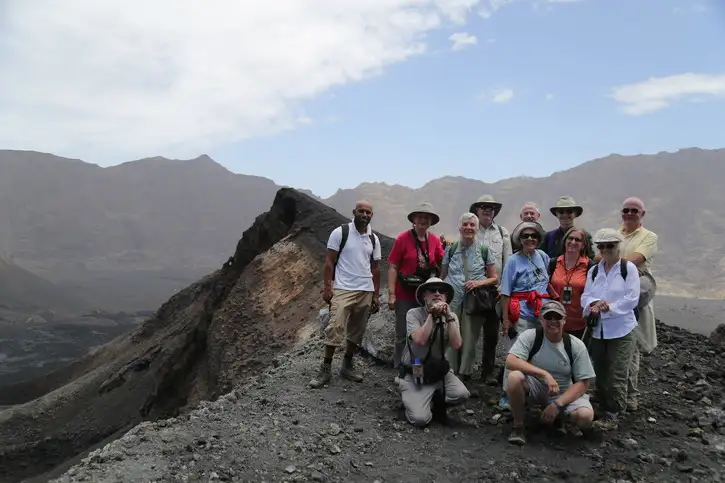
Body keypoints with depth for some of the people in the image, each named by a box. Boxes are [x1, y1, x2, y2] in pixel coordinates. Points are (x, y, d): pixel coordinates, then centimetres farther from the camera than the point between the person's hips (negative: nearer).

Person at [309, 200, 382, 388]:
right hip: (343, 290, -5)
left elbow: (375, 268, 14)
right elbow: (329, 262, -4)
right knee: (335, 328, -11)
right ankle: (325, 370, -2)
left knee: (357, 331, 9)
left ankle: (347, 366, 22)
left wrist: (376, 295, 12)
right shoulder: (340, 232, -4)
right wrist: (327, 287, -12)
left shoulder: (374, 239, 9)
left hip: (366, 291, 5)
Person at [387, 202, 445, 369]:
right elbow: (393, 267, -8)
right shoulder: (403, 239, -9)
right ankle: (400, 368, 23)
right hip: (405, 296, -4)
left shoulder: (435, 240, 4)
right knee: (403, 335, 7)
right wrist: (391, 294, -14)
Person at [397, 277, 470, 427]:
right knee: (420, 419, -21)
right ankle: (412, 397, 13)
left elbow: (456, 345, -16)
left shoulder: (451, 316, 0)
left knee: (462, 394, -25)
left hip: (439, 371, 4)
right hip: (415, 373, -4)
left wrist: (448, 317, -20)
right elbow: (420, 340, -28)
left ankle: (435, 400, 7)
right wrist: (432, 315, -23)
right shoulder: (414, 314, -11)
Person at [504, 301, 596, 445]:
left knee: (585, 416, -28)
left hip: (563, 393, 2)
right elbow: (510, 361, -28)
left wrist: (557, 404, -21)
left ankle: (557, 414, 10)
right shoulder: (530, 336, -13)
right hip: (533, 389, -2)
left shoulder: (576, 345, -9)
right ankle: (518, 425, -10)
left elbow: (583, 383, -8)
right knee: (514, 377, -34)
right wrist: (544, 374, -36)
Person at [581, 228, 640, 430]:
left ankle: (612, 416, 5)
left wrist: (609, 307, -20)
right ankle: (606, 410, 24)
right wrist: (593, 304, -17)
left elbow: (632, 299, -12)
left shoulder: (628, 268, -5)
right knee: (601, 374, 12)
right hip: (598, 329, 5)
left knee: (617, 377, -3)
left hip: (621, 330, -5)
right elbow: (585, 296, 4)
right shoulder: (593, 271, 11)